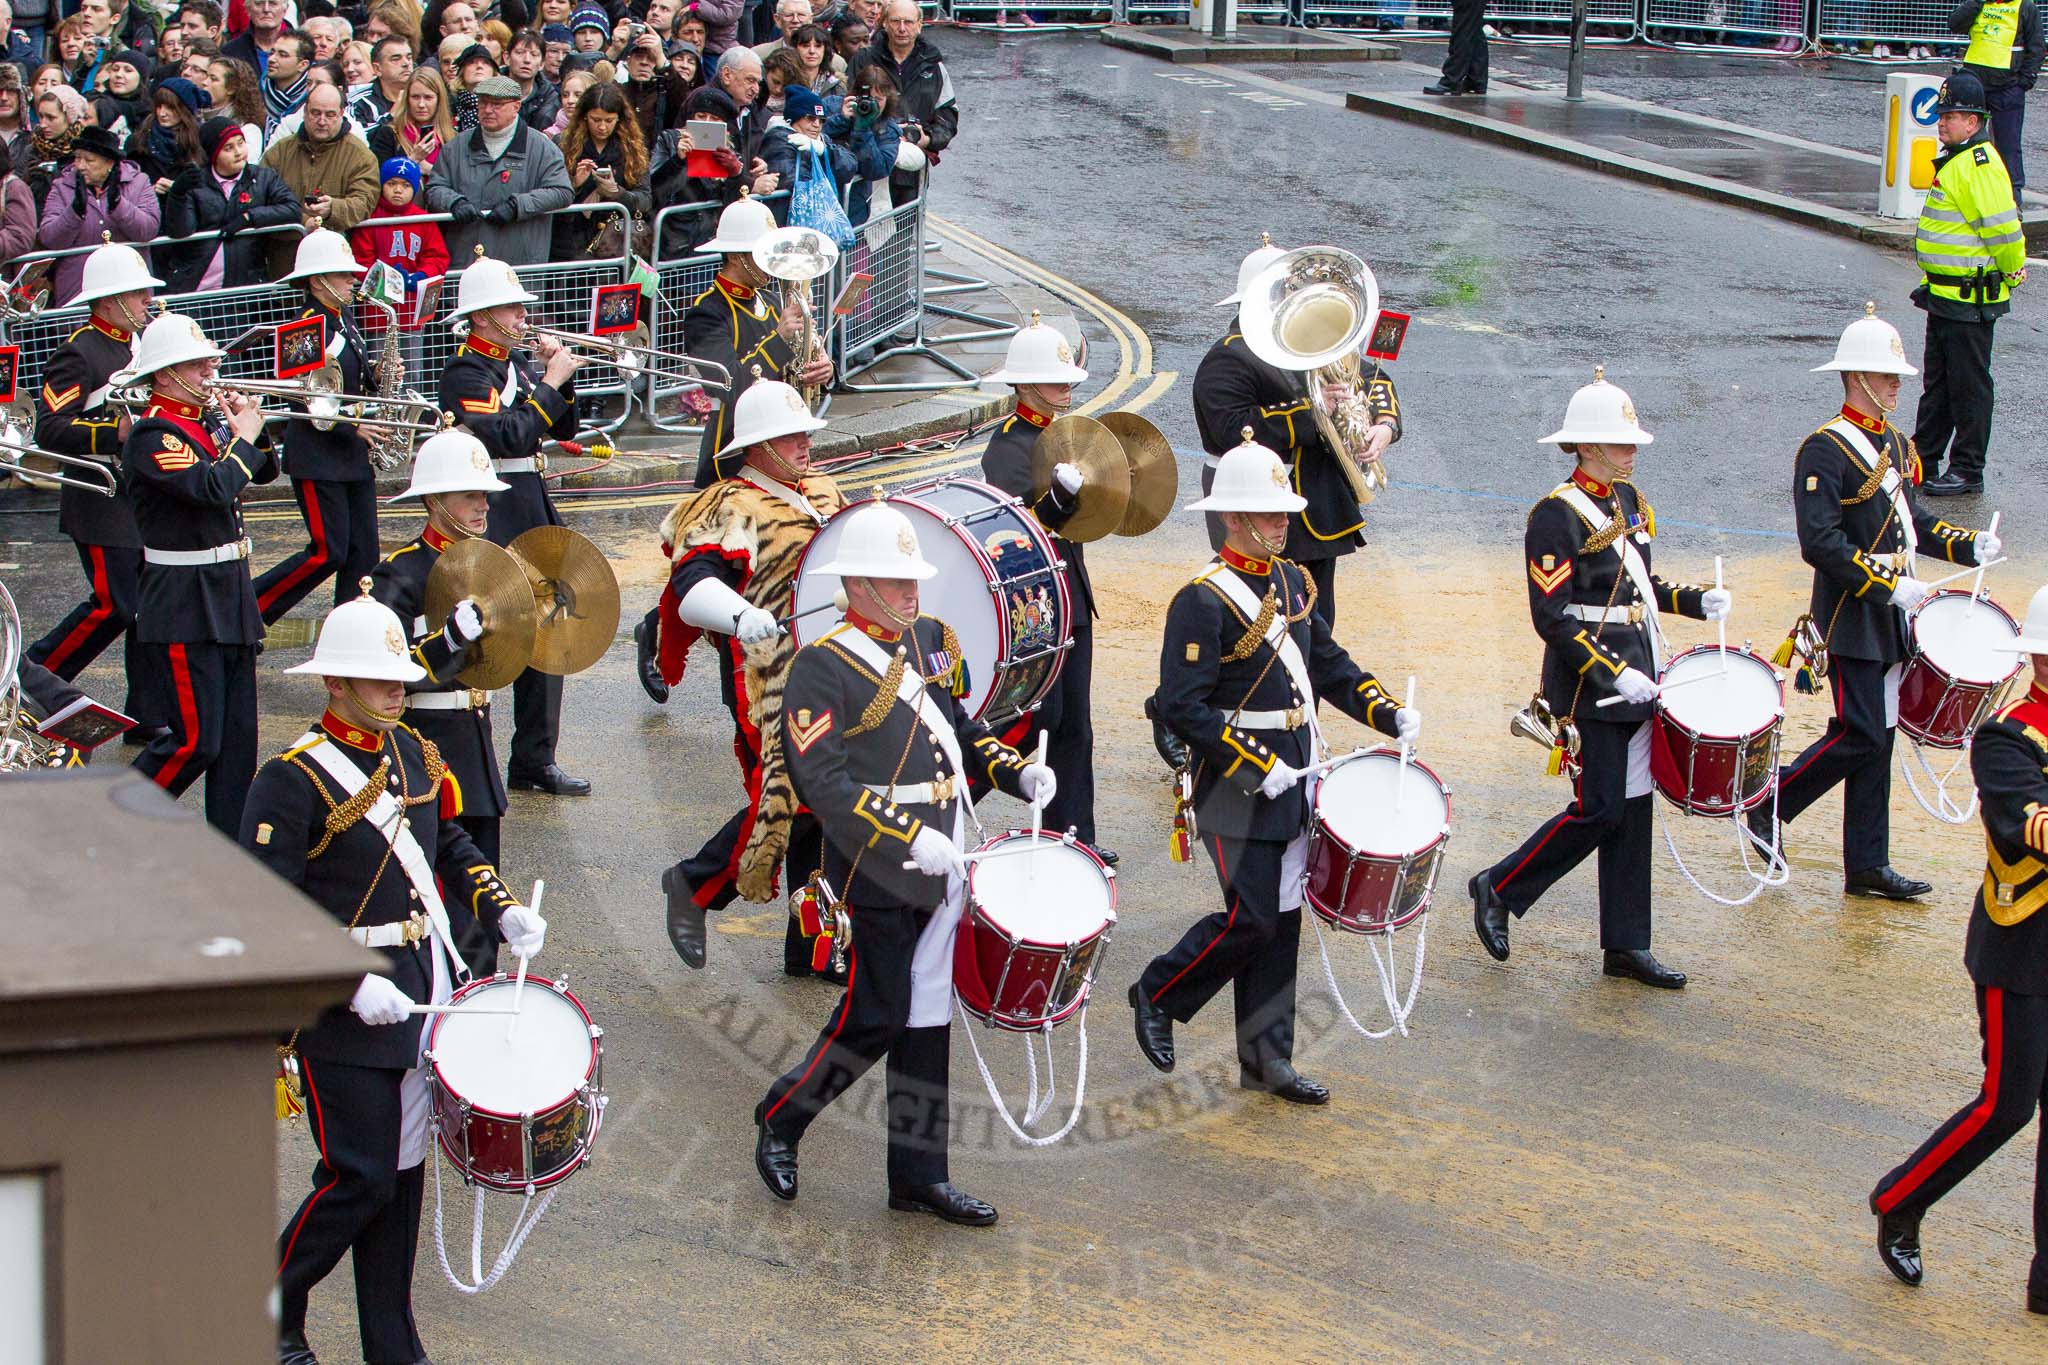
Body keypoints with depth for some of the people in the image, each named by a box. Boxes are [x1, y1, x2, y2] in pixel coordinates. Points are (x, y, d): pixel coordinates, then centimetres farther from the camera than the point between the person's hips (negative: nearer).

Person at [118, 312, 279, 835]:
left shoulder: (205, 424, 12)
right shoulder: (153, 435, -15)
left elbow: (264, 472, 19)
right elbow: (212, 488, -28)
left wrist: (250, 429, 2)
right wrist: (243, 437, -12)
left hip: (229, 597, 9)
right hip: (184, 609, -9)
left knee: (237, 735, 9)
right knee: (195, 739, -8)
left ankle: (232, 841, 15)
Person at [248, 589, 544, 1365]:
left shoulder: (413, 754, 9)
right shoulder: (291, 782, -14)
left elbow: (450, 848, 23)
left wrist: (503, 910, 6)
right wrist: (350, 985, -24)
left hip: (424, 992, 7)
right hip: (344, 1010, -7)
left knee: (404, 1173, 10)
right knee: (360, 1178, -6)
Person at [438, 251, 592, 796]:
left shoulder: (520, 366, 14)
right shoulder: (466, 373, -12)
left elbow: (563, 428, 17)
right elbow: (505, 435, -25)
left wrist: (559, 378, 2)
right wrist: (550, 382, -18)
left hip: (532, 515, 9)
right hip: (492, 521, -9)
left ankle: (535, 761, 16)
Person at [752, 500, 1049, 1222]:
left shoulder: (931, 641, 12)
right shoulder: (822, 665, -11)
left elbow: (961, 729, 23)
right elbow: (822, 781, -18)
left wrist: (1019, 771, 4)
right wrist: (910, 839, -24)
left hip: (942, 870, 7)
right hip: (879, 876, -7)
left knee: (927, 1022, 10)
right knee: (875, 1020, -3)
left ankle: (919, 1176, 17)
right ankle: (779, 1120, 20)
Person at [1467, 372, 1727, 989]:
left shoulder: (1628, 499, 11)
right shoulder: (1558, 515, -14)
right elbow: (1552, 618, -18)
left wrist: (1697, 602, 5)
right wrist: (1614, 674, -23)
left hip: (1639, 679, 8)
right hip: (1592, 691, -8)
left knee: (1632, 808, 9)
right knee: (1600, 810, -6)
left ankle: (1626, 946, 15)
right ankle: (1498, 889, 13)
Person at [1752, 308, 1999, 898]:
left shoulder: (1895, 443, 13)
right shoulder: (1825, 450, -15)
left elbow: (1912, 519, 20)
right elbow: (1821, 544, -21)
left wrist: (1968, 545, 4)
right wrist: (1889, 584, -23)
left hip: (1890, 618, 8)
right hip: (1851, 619, -8)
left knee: (1876, 739, 9)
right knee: (1860, 736, -9)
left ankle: (1867, 867, 13)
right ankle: (1768, 805, 10)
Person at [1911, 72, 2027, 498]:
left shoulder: (1978, 165, -21)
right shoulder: (1956, 159, 13)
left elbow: (2003, 229, -23)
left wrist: (2011, 271, -10)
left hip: (1970, 300, -11)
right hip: (1945, 294, 11)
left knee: (1968, 386, -1)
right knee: (1937, 382, 17)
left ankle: (1968, 471, 6)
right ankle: (1923, 460, 26)